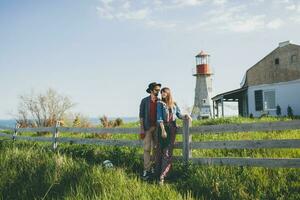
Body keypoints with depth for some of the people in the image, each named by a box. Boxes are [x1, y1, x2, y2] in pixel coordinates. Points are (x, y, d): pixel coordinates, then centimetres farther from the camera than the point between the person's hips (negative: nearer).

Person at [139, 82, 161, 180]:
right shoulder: (145, 101, 0)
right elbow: (141, 116, -1)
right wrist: (142, 130, -8)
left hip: (157, 127, 3)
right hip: (147, 128, -3)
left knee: (156, 148, 6)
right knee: (147, 148, -5)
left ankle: (153, 167, 16)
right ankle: (146, 170, -3)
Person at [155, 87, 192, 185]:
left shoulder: (174, 104, 14)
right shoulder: (160, 103, 4)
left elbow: (179, 115, 12)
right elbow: (159, 117, -5)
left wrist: (186, 116, -10)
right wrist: (163, 130, -15)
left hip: (172, 129, 2)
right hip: (163, 127, -2)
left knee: (168, 152, -6)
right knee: (161, 151, -3)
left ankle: (163, 175, -6)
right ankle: (159, 173, 6)